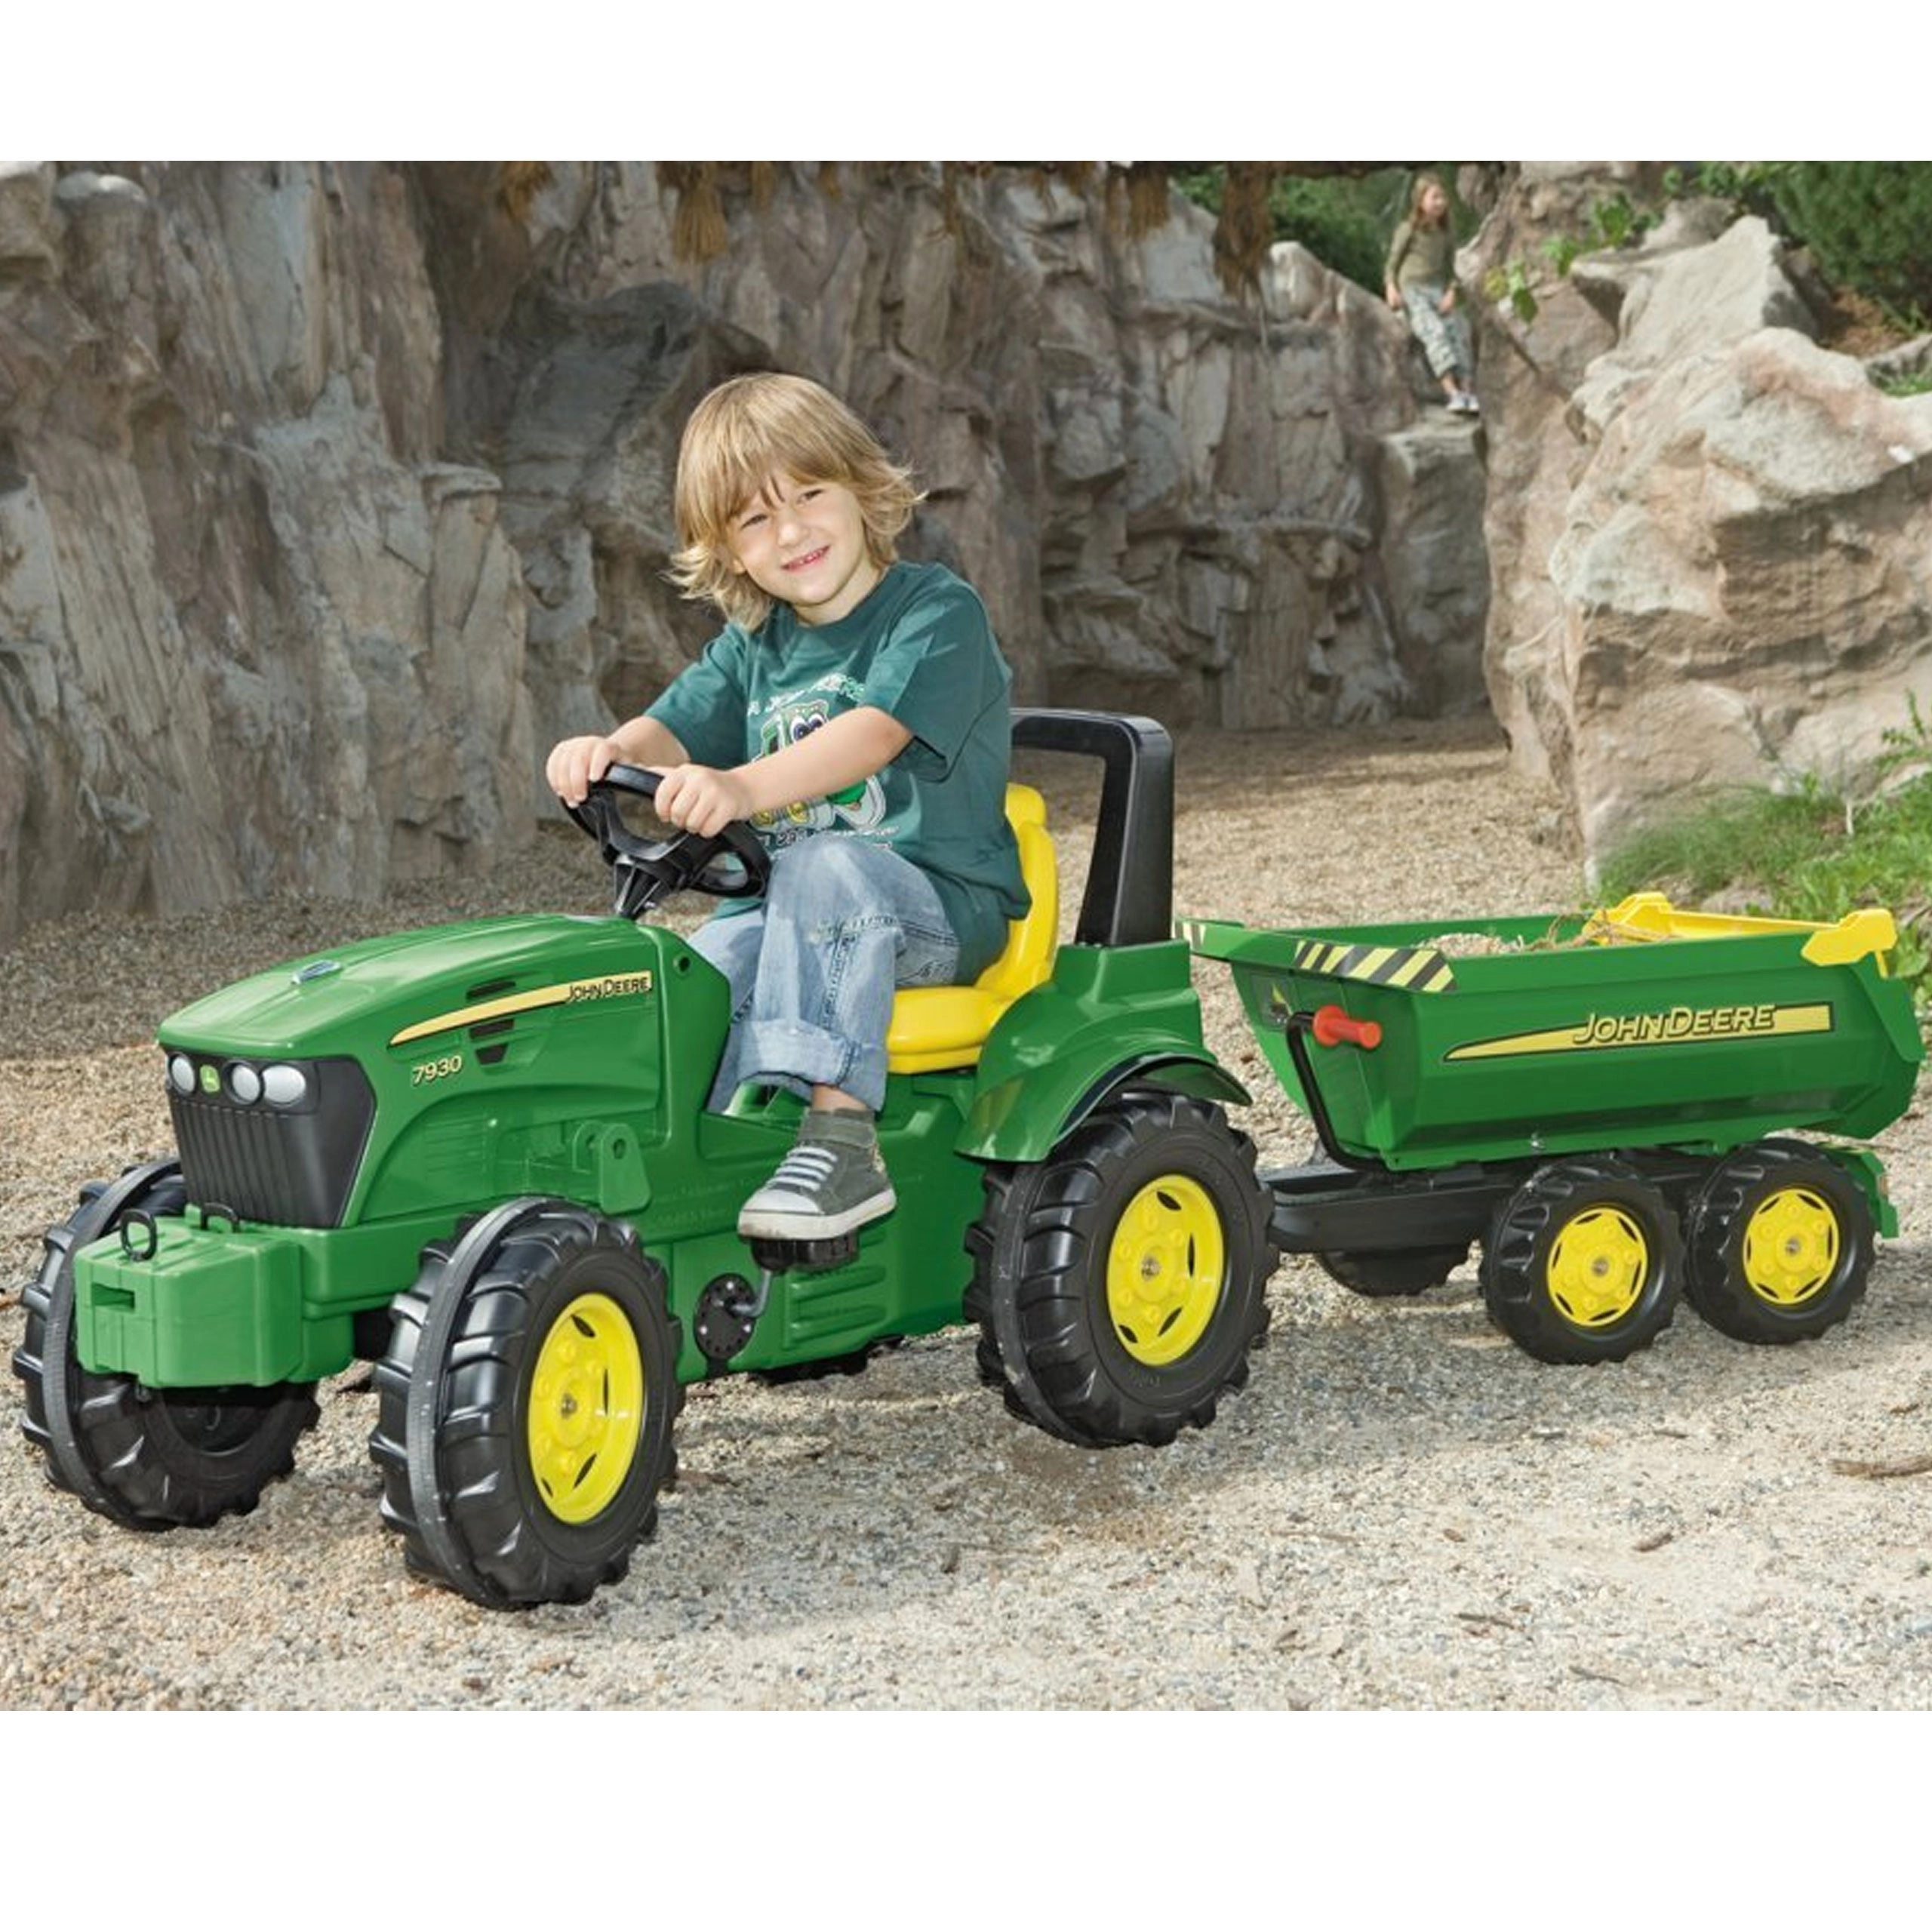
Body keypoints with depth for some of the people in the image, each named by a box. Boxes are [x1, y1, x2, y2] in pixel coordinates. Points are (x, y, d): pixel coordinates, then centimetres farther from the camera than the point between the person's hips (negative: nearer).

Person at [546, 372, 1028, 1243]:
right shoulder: (752, 647, 16)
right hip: (787, 913, 6)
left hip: (939, 913, -5)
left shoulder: (937, 613, -7)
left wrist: (744, 788, -43)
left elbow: (872, 735, -24)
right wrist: (609, 751, -25)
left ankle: (840, 1133, -42)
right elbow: (674, 732, 2)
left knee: (824, 867, -38)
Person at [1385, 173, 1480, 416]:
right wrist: (1391, 289, -11)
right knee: (1435, 330, -29)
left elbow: (1450, 270, 16)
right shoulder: (1408, 231, 3)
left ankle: (1467, 391, -31)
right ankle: (1451, 392, -42)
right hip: (1410, 291, -4)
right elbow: (1392, 264, 5)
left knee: (1459, 329, -23)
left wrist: (1451, 293, -3)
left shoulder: (1446, 237, 15)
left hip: (1437, 291, 4)